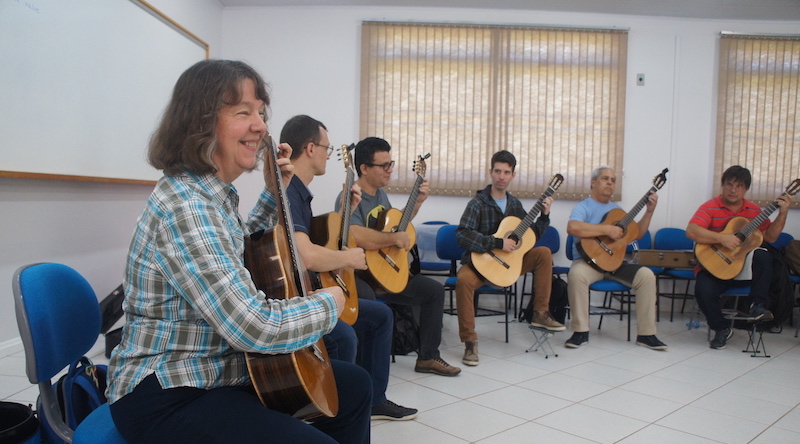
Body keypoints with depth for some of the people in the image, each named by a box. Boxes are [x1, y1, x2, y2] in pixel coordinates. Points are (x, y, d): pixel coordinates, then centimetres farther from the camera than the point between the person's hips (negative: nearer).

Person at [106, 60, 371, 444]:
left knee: (354, 386, 14)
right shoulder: (184, 206, -25)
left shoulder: (215, 194, 5)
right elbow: (256, 327, -31)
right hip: (166, 398, -10)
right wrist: (329, 303, -13)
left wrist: (273, 193, 14)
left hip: (219, 369, 10)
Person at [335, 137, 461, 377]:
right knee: (367, 300, -41)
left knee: (435, 291, 7)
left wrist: (418, 202, 16)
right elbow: (358, 237, -35)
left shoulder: (381, 193, 12)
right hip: (358, 274, -9)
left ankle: (427, 357, 17)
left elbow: (397, 225, 28)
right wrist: (395, 238, -22)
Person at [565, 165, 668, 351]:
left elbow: (637, 234, 19)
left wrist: (649, 211, 7)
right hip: (588, 260, -6)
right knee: (576, 274, -37)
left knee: (646, 275, -17)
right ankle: (581, 331, -22)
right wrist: (607, 229, -23)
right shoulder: (584, 206, -3)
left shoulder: (616, 209, 19)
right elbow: (572, 227, -25)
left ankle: (646, 334, -8)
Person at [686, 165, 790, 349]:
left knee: (763, 256, -28)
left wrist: (783, 214, -2)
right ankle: (722, 329, -5)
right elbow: (691, 231, -22)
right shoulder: (710, 208, -6)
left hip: (745, 267, 3)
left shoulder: (753, 210, 10)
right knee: (703, 290, -31)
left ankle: (758, 305, -17)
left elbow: (769, 236, 9)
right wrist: (722, 238, -29)